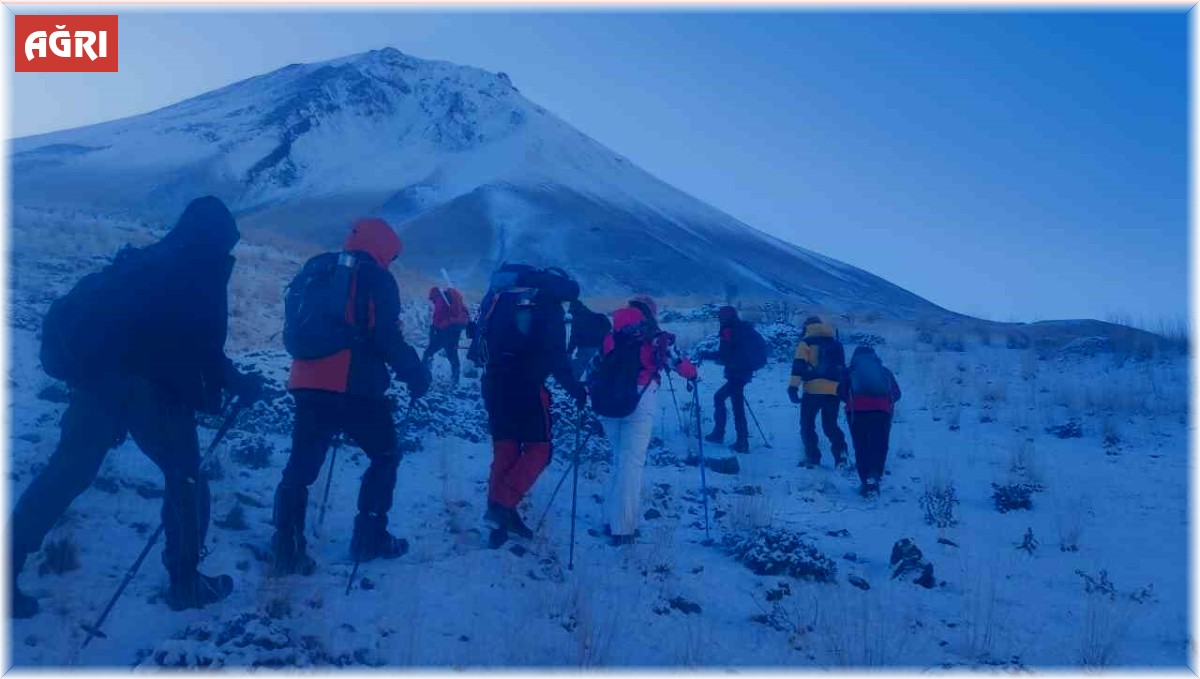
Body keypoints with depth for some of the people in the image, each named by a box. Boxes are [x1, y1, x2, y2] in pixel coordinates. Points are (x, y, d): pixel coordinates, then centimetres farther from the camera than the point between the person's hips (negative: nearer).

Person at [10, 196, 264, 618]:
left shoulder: (142, 262, 18)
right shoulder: (203, 275, -3)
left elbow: (79, 308, 26)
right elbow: (204, 348, -8)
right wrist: (238, 383, 5)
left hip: (97, 378, 6)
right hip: (154, 387, -6)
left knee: (66, 473, 14)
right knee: (185, 475, 9)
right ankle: (185, 580, 13)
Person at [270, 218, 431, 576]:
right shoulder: (377, 279, -3)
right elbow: (387, 338, -11)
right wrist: (416, 374, 0)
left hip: (308, 384, 6)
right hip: (355, 388, -5)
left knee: (301, 464, 12)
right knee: (385, 454, 14)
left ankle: (286, 548, 6)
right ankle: (369, 538, 14)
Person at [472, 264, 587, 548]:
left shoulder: (499, 295, 14)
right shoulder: (548, 306, -5)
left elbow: (481, 339, 16)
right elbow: (555, 355, -12)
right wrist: (575, 388, -6)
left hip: (494, 383, 7)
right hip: (525, 386, -7)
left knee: (505, 450, 14)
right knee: (538, 449, 5)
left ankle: (499, 515, 14)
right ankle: (502, 506, -8)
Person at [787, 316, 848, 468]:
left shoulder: (807, 342, 3)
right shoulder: (836, 343, 21)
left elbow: (799, 366, -10)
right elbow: (842, 368, 28)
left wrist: (793, 386, -15)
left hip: (814, 390, -5)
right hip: (834, 391, 5)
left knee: (807, 424, 9)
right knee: (830, 425, 15)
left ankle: (812, 457, 4)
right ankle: (840, 451, -7)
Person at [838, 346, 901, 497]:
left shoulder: (850, 371, 20)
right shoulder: (885, 371, 26)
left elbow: (841, 392, 9)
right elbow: (896, 394, 18)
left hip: (857, 411, -1)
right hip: (882, 411, 1)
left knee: (861, 447, 7)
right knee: (879, 446, 2)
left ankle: (866, 482, 2)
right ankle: (874, 477, -20)